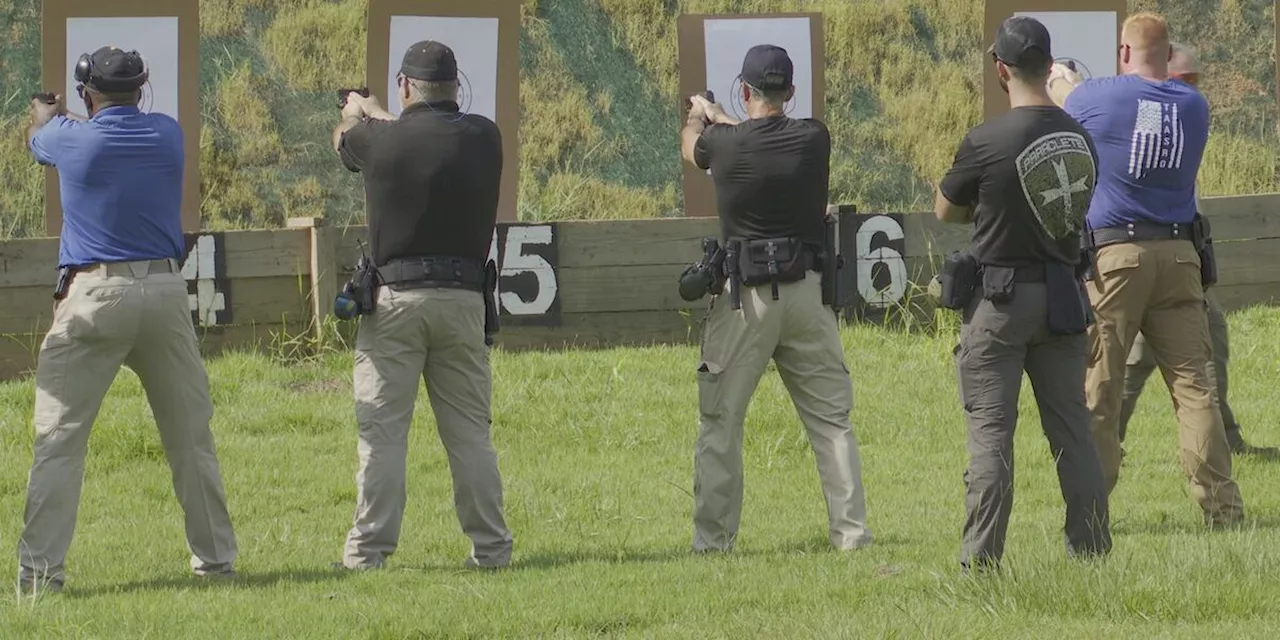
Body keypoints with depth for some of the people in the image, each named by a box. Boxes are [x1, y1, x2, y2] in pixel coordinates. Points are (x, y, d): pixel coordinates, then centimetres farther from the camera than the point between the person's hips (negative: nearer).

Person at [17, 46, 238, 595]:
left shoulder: (72, 138, -2)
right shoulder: (168, 135, 5)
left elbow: (38, 129, 23)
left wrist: (49, 109, 48)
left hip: (93, 298, -3)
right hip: (165, 293, 3)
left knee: (59, 437, -3)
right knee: (191, 435, 11)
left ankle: (40, 567, -11)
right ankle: (215, 557, 15)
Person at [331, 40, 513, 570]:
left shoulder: (380, 139, -7)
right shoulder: (483, 138, -1)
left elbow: (342, 139, 17)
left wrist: (357, 113, 42)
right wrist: (381, 117, 38)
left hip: (395, 298, -2)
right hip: (462, 298, 3)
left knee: (382, 432, 0)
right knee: (470, 432, 8)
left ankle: (369, 551, -1)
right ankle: (491, 547, 8)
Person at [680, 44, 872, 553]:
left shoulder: (724, 143, -7)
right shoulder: (813, 139, -2)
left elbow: (690, 146, 19)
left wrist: (698, 116, 43)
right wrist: (720, 118, 40)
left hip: (745, 298, -2)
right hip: (807, 292, 2)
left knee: (719, 422, 6)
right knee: (831, 420, 8)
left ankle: (712, 539, 5)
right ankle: (851, 531, 4)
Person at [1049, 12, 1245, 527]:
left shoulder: (1100, 98, -5)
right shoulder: (1193, 106, 6)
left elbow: (1066, 102, 16)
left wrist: (1061, 80, 42)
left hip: (1113, 255, -3)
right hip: (1178, 254, 3)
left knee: (1097, 389, 1)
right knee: (1193, 384, 1)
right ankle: (1221, 505, -5)